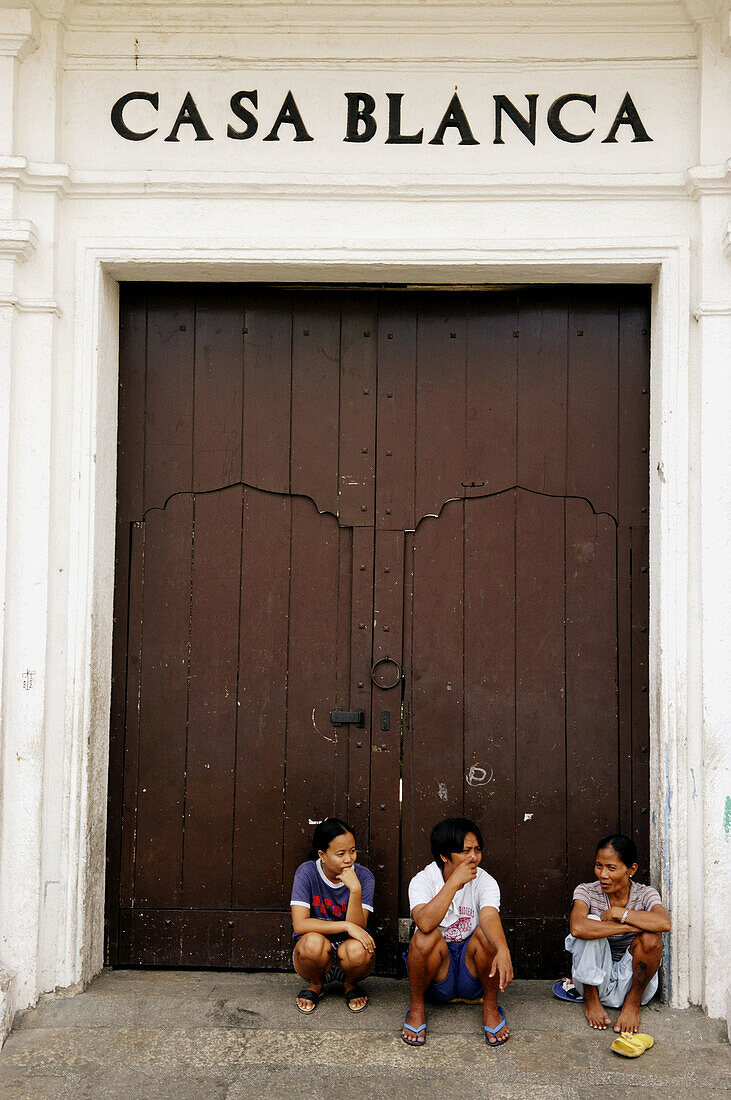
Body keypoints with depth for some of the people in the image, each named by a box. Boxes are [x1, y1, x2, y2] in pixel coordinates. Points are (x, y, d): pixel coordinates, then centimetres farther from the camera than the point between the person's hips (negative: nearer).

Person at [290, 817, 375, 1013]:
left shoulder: (363, 877, -10)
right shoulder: (307, 873, -13)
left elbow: (357, 928, -17)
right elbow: (299, 924, -22)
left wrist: (355, 890, -32)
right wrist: (346, 926, -28)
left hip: (347, 959, 1)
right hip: (317, 957, -1)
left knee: (357, 949, -33)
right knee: (313, 941, -34)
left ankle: (350, 984, 5)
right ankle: (316, 984, 2)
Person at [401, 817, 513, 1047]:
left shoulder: (485, 882, -9)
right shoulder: (422, 881, -13)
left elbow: (490, 917, -30)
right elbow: (425, 924, -33)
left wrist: (503, 951, -50)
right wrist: (454, 882, -33)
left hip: (472, 975, 1)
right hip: (436, 978, -1)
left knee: (485, 934, -28)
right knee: (426, 937, -31)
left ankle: (491, 1007, -5)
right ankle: (417, 1006, -6)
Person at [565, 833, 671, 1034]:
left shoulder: (645, 895, -9)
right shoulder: (587, 891, -11)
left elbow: (664, 923, -34)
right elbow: (577, 927, -35)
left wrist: (618, 913, -29)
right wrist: (631, 927, -34)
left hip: (632, 979, 0)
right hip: (594, 978, 0)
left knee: (651, 937, -28)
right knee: (592, 923, -26)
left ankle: (633, 1002, -3)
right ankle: (591, 999, -7)